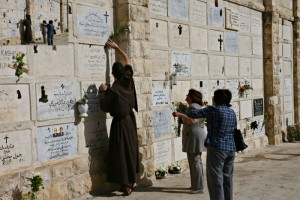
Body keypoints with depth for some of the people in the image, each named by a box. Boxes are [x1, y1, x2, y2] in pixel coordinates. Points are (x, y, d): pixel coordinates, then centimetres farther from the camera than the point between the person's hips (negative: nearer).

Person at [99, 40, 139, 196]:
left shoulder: (112, 90, -19)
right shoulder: (128, 80, -3)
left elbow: (104, 107, -6)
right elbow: (127, 59, 11)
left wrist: (103, 92, 2)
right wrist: (116, 47, 19)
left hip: (120, 123, -7)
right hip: (130, 119, 7)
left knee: (122, 152, 0)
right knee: (131, 149, 15)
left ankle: (127, 185, 2)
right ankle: (132, 181, 24)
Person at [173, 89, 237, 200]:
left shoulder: (214, 110, -9)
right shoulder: (232, 112, 11)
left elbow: (196, 113, 1)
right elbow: (234, 130, 16)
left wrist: (180, 114, 16)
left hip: (217, 147, -7)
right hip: (231, 149, 8)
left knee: (215, 179, -2)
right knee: (227, 179, 14)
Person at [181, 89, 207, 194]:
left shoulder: (192, 106, -13)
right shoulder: (198, 106, 18)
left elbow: (192, 121, -26)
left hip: (193, 136, -11)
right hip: (200, 134, 11)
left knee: (194, 162, -7)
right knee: (197, 161, 14)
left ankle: (198, 187, -5)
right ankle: (197, 185, 21)